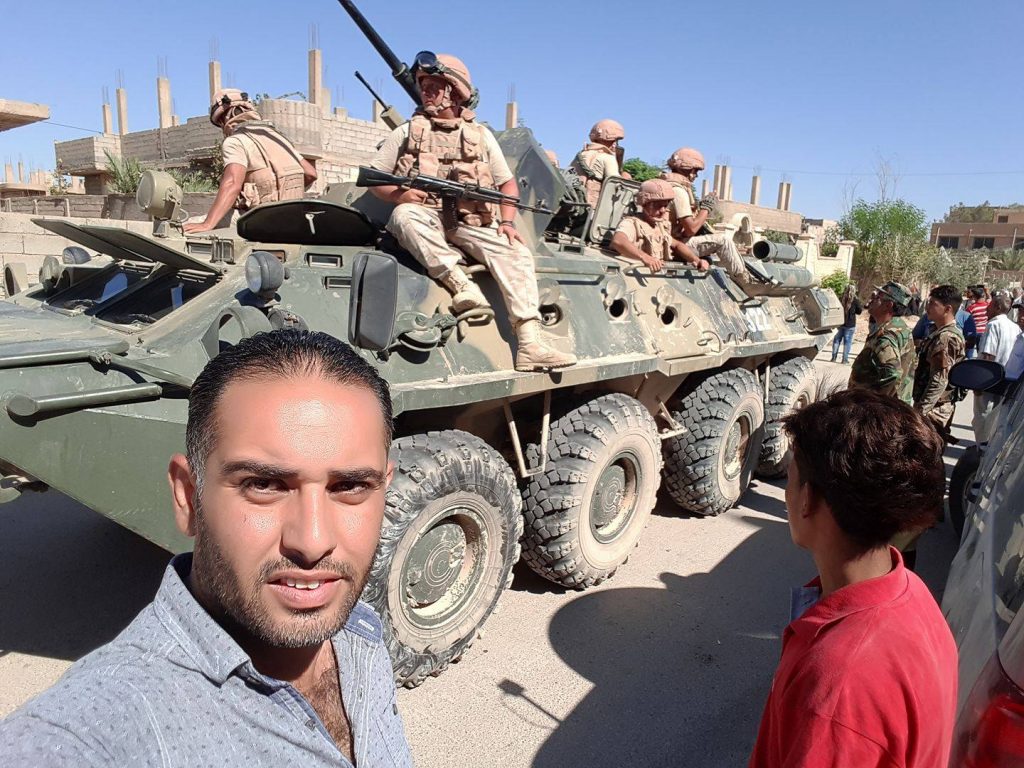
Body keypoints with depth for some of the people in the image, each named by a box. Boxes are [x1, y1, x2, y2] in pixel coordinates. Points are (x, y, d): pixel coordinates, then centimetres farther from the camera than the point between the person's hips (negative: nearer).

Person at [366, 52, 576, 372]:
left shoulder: (481, 135, 18)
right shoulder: (407, 132, 14)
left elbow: (508, 183, 19)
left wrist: (507, 221, 1)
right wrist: (398, 195, -9)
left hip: (471, 225, 1)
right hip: (424, 219, -1)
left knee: (516, 252, -24)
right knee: (404, 215, -36)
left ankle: (530, 345, -32)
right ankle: (461, 284, -38)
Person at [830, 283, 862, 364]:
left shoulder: (841, 299, -3)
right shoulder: (855, 300, -9)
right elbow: (859, 311, 0)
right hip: (850, 324, -3)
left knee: (837, 339, 12)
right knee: (847, 341, 3)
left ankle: (834, 357, 13)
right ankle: (845, 359, 3)